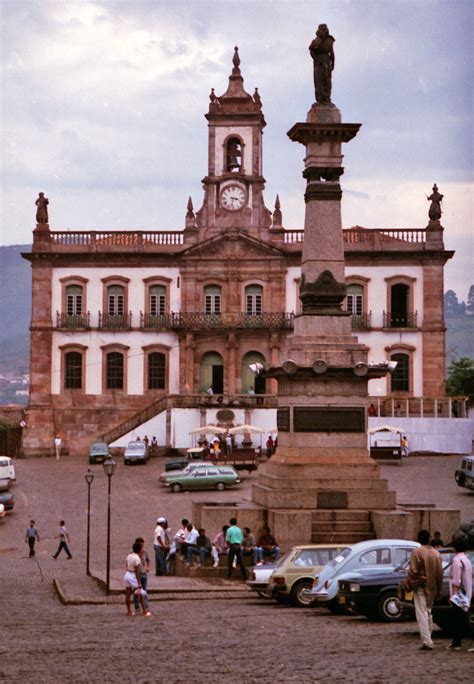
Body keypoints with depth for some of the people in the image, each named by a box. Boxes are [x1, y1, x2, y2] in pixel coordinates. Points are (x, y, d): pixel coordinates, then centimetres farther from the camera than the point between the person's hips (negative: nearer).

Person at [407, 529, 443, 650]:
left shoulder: (417, 552, -10)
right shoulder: (436, 553, 7)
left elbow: (412, 571, -15)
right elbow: (440, 573, 8)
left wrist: (408, 584, 0)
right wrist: (439, 590, 14)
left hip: (420, 587, -6)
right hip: (432, 588, 6)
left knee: (422, 615, -7)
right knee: (428, 613, 19)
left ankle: (427, 642, -15)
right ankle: (428, 639, 24)